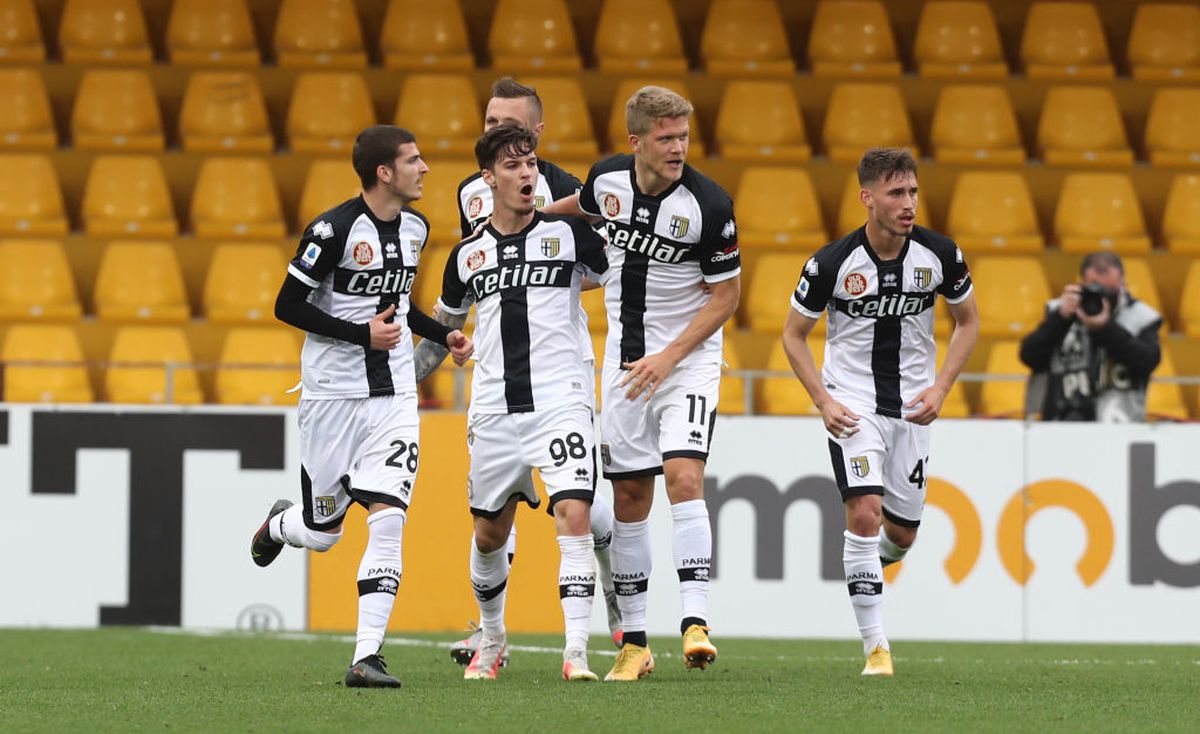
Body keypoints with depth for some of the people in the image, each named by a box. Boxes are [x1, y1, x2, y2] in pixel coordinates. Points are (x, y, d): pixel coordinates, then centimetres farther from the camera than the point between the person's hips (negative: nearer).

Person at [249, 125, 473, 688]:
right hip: (332, 393, -4)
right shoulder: (335, 230, -14)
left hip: (392, 397, 4)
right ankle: (279, 524, 47)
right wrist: (363, 334, -17)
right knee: (322, 532, 8)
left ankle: (366, 657, -14)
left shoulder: (415, 228, 8)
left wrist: (442, 335, 13)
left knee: (388, 520, -13)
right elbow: (288, 306, -12)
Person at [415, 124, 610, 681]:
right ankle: (492, 641, 33)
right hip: (494, 410, 3)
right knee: (490, 533, 11)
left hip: (559, 400, -3)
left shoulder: (567, 234, 2)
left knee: (573, 516, -18)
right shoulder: (468, 254, 11)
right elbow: (444, 325, 25)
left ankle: (576, 652, -19)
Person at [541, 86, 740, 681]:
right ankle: (633, 642, 12)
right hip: (625, 359, 4)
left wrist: (669, 357, -16)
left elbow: (726, 294, -10)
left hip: (688, 358, -4)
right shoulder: (608, 179, -4)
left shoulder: (708, 203, -17)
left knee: (683, 476, -21)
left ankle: (695, 622, -24)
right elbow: (581, 207, 22)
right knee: (629, 496, 5)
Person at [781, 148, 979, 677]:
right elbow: (793, 334, -1)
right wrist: (823, 402, -12)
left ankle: (861, 565, 44)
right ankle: (875, 646, -12)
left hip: (912, 406, 3)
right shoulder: (832, 263, -15)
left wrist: (940, 388, -4)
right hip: (852, 403, -3)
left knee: (902, 533, 7)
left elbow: (968, 321, 8)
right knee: (865, 511, -20)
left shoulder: (940, 255, -8)